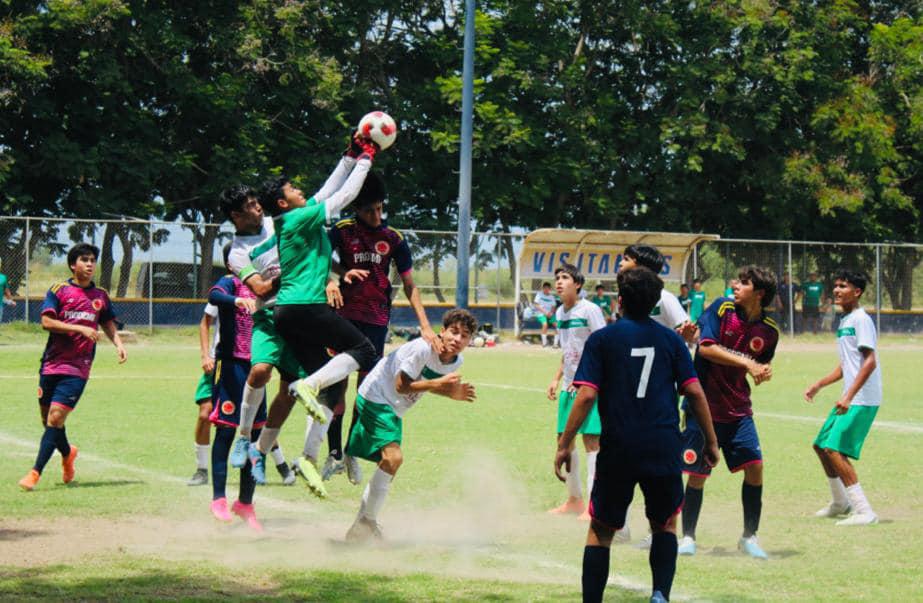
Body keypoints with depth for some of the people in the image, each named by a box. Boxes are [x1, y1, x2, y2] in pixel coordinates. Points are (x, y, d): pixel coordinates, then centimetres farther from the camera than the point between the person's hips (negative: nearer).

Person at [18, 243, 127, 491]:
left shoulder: (100, 295, 10)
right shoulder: (58, 291, 1)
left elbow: (108, 324, 24)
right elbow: (46, 322, -10)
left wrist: (118, 344, 6)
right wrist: (80, 328, -18)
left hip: (77, 368, 0)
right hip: (51, 365, 0)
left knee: (56, 418, -13)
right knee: (48, 419, 9)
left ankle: (36, 472, -13)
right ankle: (67, 453, 39)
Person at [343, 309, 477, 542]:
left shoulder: (456, 362, 0)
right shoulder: (423, 349, -25)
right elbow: (401, 385, -24)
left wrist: (452, 394, -5)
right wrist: (438, 383, -29)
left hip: (393, 409, 9)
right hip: (374, 398, -9)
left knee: (390, 462, 13)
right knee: (393, 457, -24)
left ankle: (360, 527, 25)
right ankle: (368, 521, -15)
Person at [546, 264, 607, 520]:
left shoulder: (589, 310, -11)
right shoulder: (560, 313, 12)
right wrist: (557, 379, 15)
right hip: (569, 385, 8)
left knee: (591, 440, -12)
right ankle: (575, 500, 24)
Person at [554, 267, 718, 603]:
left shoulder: (601, 340, 1)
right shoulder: (671, 339, 7)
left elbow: (586, 395, -8)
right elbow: (694, 392, 3)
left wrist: (564, 445, -4)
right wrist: (711, 441, 10)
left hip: (617, 449, -2)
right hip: (665, 448, 2)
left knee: (600, 530, 11)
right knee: (664, 525, 18)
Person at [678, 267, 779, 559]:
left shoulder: (768, 331, 1)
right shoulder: (722, 308, -8)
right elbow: (706, 348, -18)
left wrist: (763, 372, -7)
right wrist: (746, 363, -23)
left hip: (738, 411, 3)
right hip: (704, 407, -3)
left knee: (754, 469, -6)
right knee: (697, 475, 0)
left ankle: (749, 536, 9)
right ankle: (688, 537, 15)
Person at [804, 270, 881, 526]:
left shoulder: (861, 320, -13)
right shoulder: (844, 321, 16)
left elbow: (870, 362, -21)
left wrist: (849, 396, -26)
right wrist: (818, 385, 22)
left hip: (862, 400, -10)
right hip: (849, 399, 10)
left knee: (834, 449, -17)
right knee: (821, 445, 18)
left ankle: (864, 511, -16)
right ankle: (840, 503, 36)